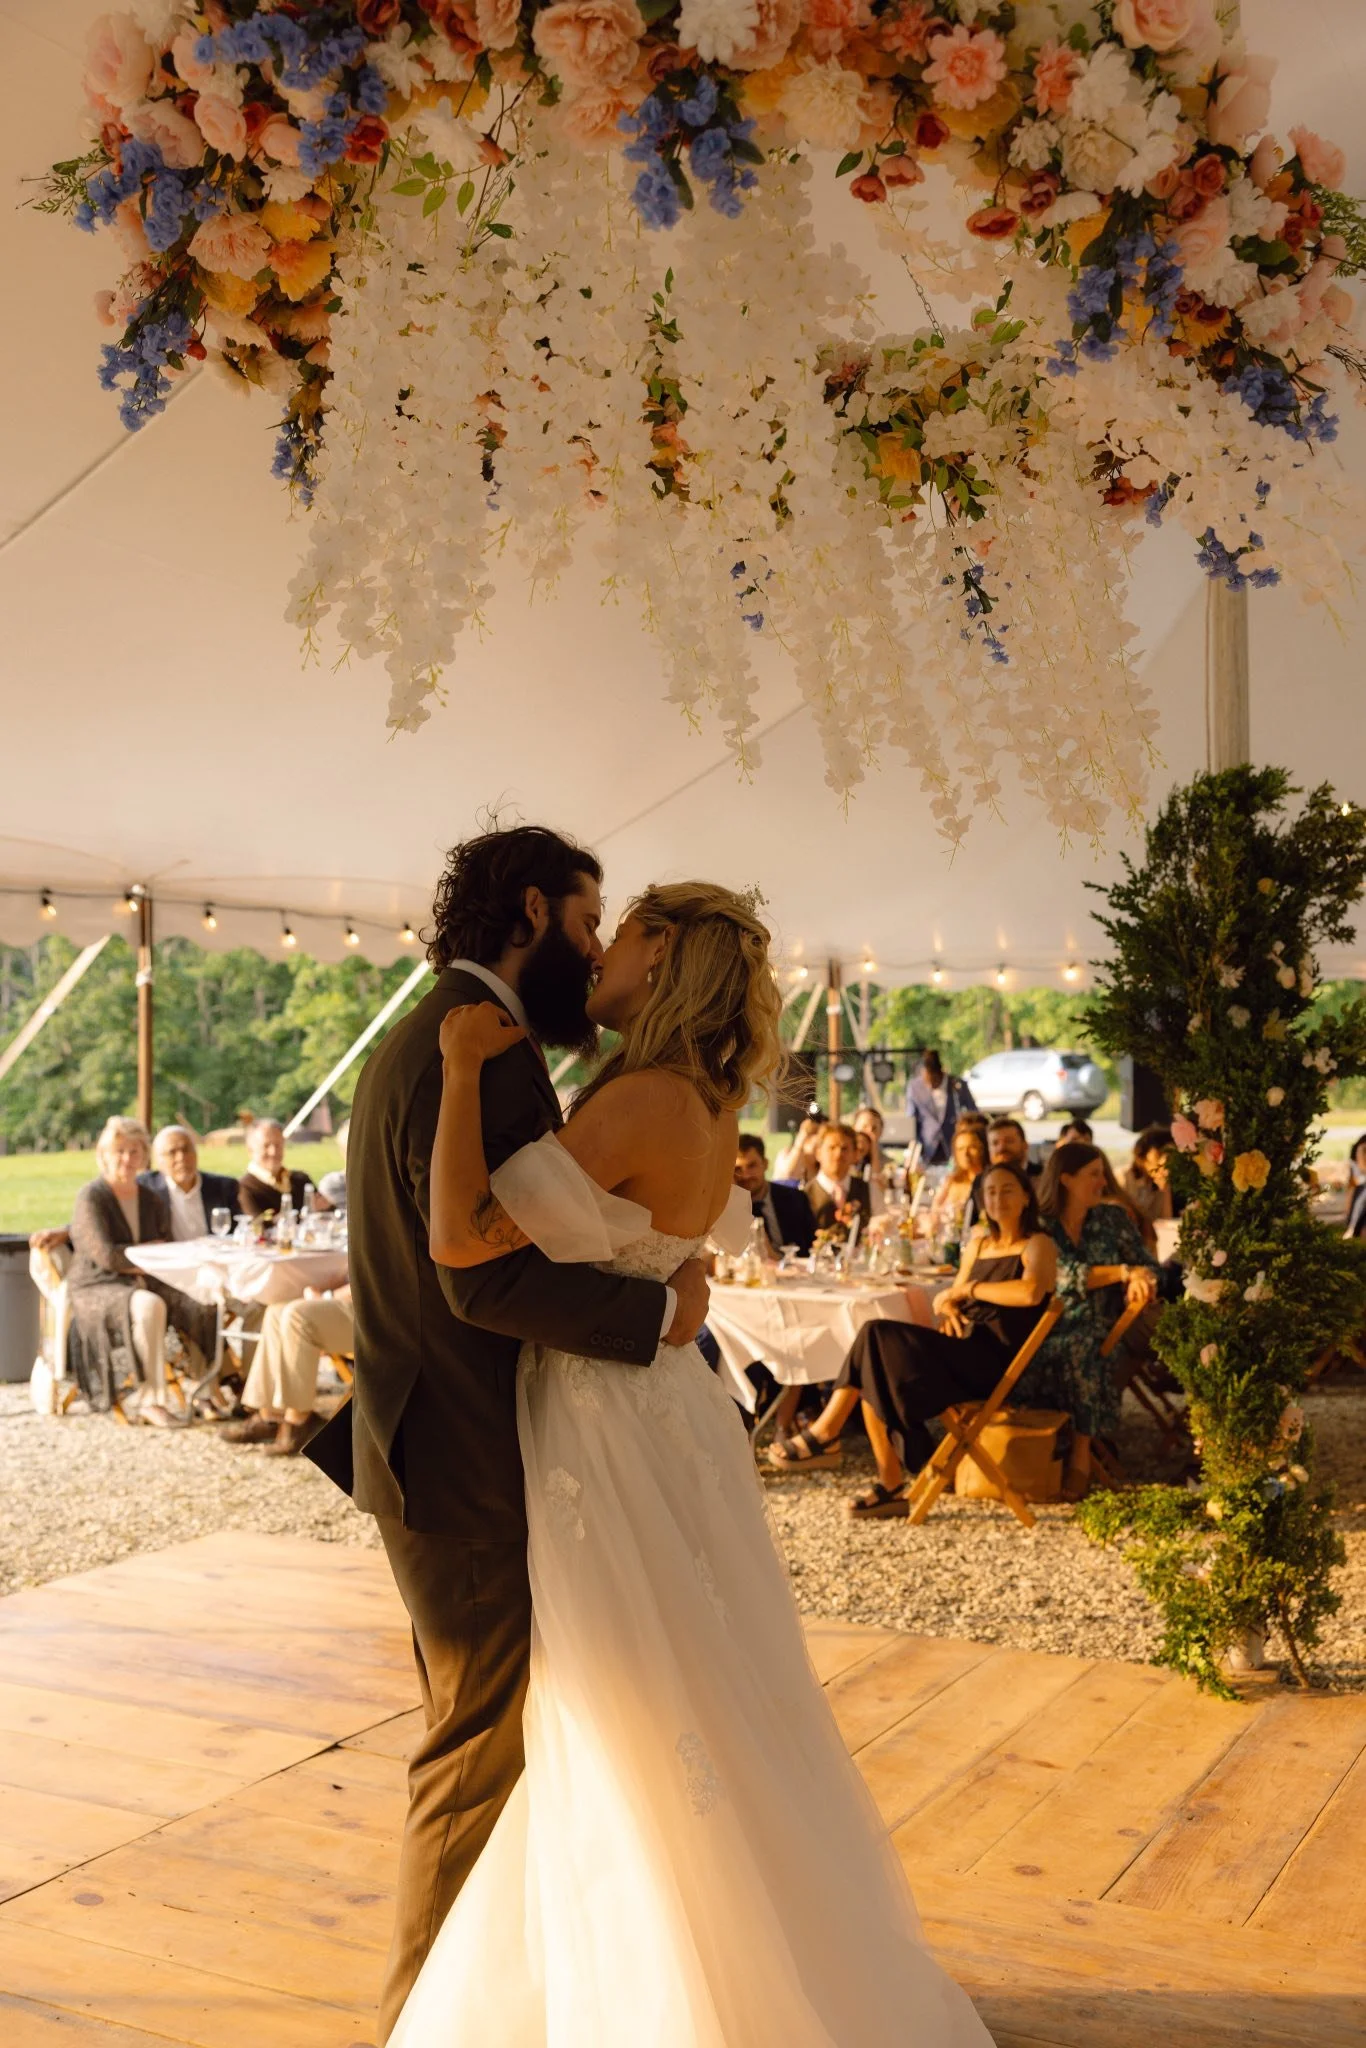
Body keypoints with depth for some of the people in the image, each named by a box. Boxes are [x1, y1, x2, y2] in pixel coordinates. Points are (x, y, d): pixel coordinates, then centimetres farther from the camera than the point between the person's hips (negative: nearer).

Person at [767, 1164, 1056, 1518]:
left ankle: (824, 1435, -12)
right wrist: (948, 1309, -5)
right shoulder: (978, 1243, 20)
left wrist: (968, 1289, -13)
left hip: (993, 1360, -7)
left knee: (877, 1337, -22)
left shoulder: (1038, 1245, -2)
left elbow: (1031, 1292, -23)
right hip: (965, 1350, 7)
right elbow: (953, 1295, 20)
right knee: (875, 1377, -18)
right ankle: (891, 1486, -13)